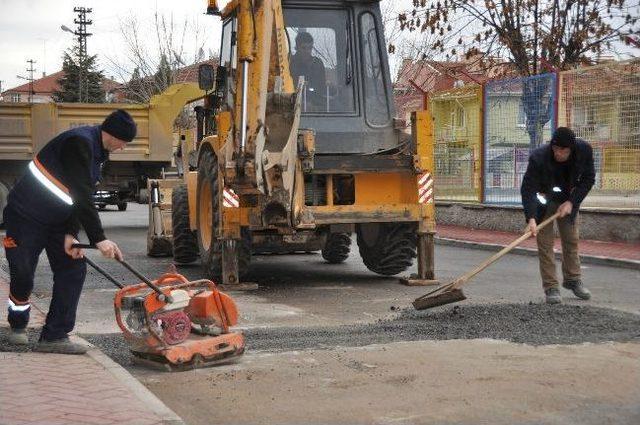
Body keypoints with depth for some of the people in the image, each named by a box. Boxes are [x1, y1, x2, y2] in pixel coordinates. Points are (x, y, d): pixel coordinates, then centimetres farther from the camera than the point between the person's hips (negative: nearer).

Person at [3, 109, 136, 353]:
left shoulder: (98, 152, 5)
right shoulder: (79, 143, -25)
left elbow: (82, 196, 3)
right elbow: (82, 197, -32)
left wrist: (71, 233, -10)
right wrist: (99, 240, -33)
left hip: (57, 221, 9)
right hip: (26, 216, -9)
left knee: (73, 269, -2)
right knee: (22, 274, -3)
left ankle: (54, 336, 1)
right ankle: (18, 324, 24)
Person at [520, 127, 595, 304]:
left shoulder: (584, 150, -24)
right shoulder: (538, 157, -34)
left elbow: (588, 179, -11)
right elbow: (528, 189, -32)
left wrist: (571, 202, -20)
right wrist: (531, 218, -43)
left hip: (568, 199, 3)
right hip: (543, 200, -3)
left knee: (571, 240, 10)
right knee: (545, 243, -6)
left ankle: (573, 280, 26)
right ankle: (551, 288, -1)